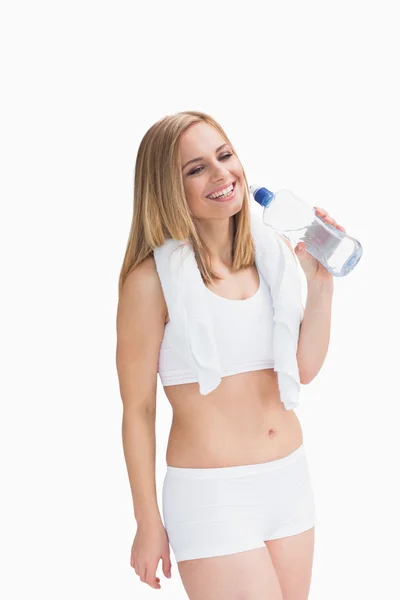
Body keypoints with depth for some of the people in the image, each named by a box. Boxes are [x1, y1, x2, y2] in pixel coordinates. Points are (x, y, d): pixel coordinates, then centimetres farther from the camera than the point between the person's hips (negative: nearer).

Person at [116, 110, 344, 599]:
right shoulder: (152, 278, -14)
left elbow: (304, 370, 4)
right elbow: (137, 411, -8)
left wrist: (320, 283, -6)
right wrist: (148, 524, -4)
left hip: (290, 477, 6)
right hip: (210, 493, -6)